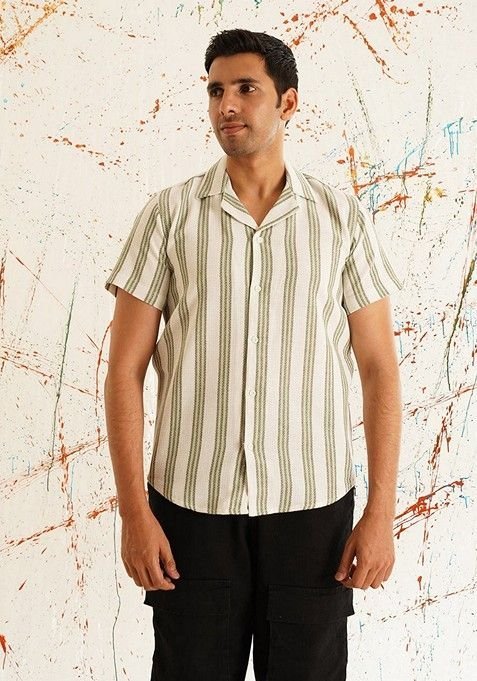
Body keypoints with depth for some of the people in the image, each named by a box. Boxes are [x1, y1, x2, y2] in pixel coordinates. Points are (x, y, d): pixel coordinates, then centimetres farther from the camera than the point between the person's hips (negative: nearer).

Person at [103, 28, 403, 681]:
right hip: (190, 505, 0)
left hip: (313, 507, 0)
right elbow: (125, 369, 0)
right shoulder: (170, 213, 1)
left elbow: (379, 368, 3)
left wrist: (381, 512, -3)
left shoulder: (344, 217, 2)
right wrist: (134, 511, -6)